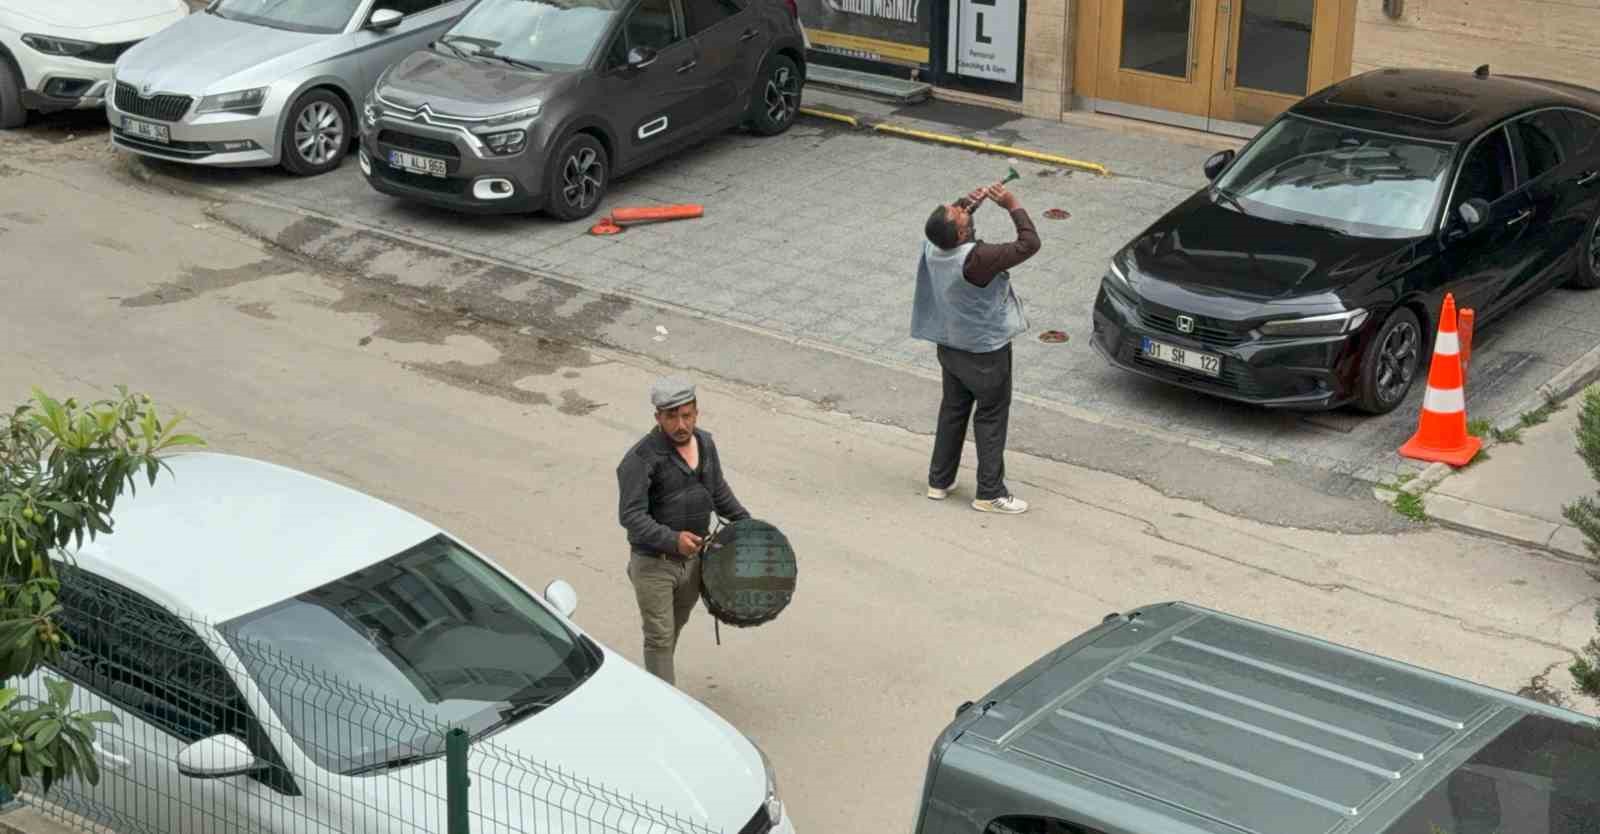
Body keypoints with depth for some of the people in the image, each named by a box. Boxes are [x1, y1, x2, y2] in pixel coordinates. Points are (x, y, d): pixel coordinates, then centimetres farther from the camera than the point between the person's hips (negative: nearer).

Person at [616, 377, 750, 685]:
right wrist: (672, 540, -37)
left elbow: (719, 491, 19)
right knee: (660, 638, 0)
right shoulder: (641, 458, -21)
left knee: (676, 627, 21)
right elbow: (631, 515, -27)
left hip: (693, 558, 7)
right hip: (653, 564, -6)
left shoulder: (705, 444, 2)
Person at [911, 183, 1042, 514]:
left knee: (952, 410, 21)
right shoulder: (975, 260, -34)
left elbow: (949, 217, 10)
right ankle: (990, 493, 16)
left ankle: (939, 481, 31)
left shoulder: (933, 246, -14)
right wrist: (1013, 206, -17)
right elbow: (1029, 244, -27)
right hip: (985, 353, -7)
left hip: (949, 346, 7)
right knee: (991, 419, 8)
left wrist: (973, 201, -4)